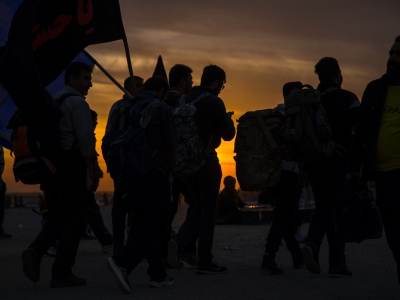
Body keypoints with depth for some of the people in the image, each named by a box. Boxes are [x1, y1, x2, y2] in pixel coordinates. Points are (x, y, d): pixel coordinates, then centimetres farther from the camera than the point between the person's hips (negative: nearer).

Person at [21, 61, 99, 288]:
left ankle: (35, 252, -6)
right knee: (72, 220, 0)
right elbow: (85, 140, -15)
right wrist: (93, 171, -11)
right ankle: (62, 273, 3)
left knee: (57, 217, 16)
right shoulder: (77, 102, -8)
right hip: (71, 167, -8)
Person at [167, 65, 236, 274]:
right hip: (207, 161, -7)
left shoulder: (186, 100, 9)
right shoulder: (214, 101, -12)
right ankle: (205, 262, 5)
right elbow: (228, 134, -11)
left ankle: (179, 242, -4)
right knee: (208, 210, 2)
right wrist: (227, 120, 10)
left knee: (199, 207, 18)